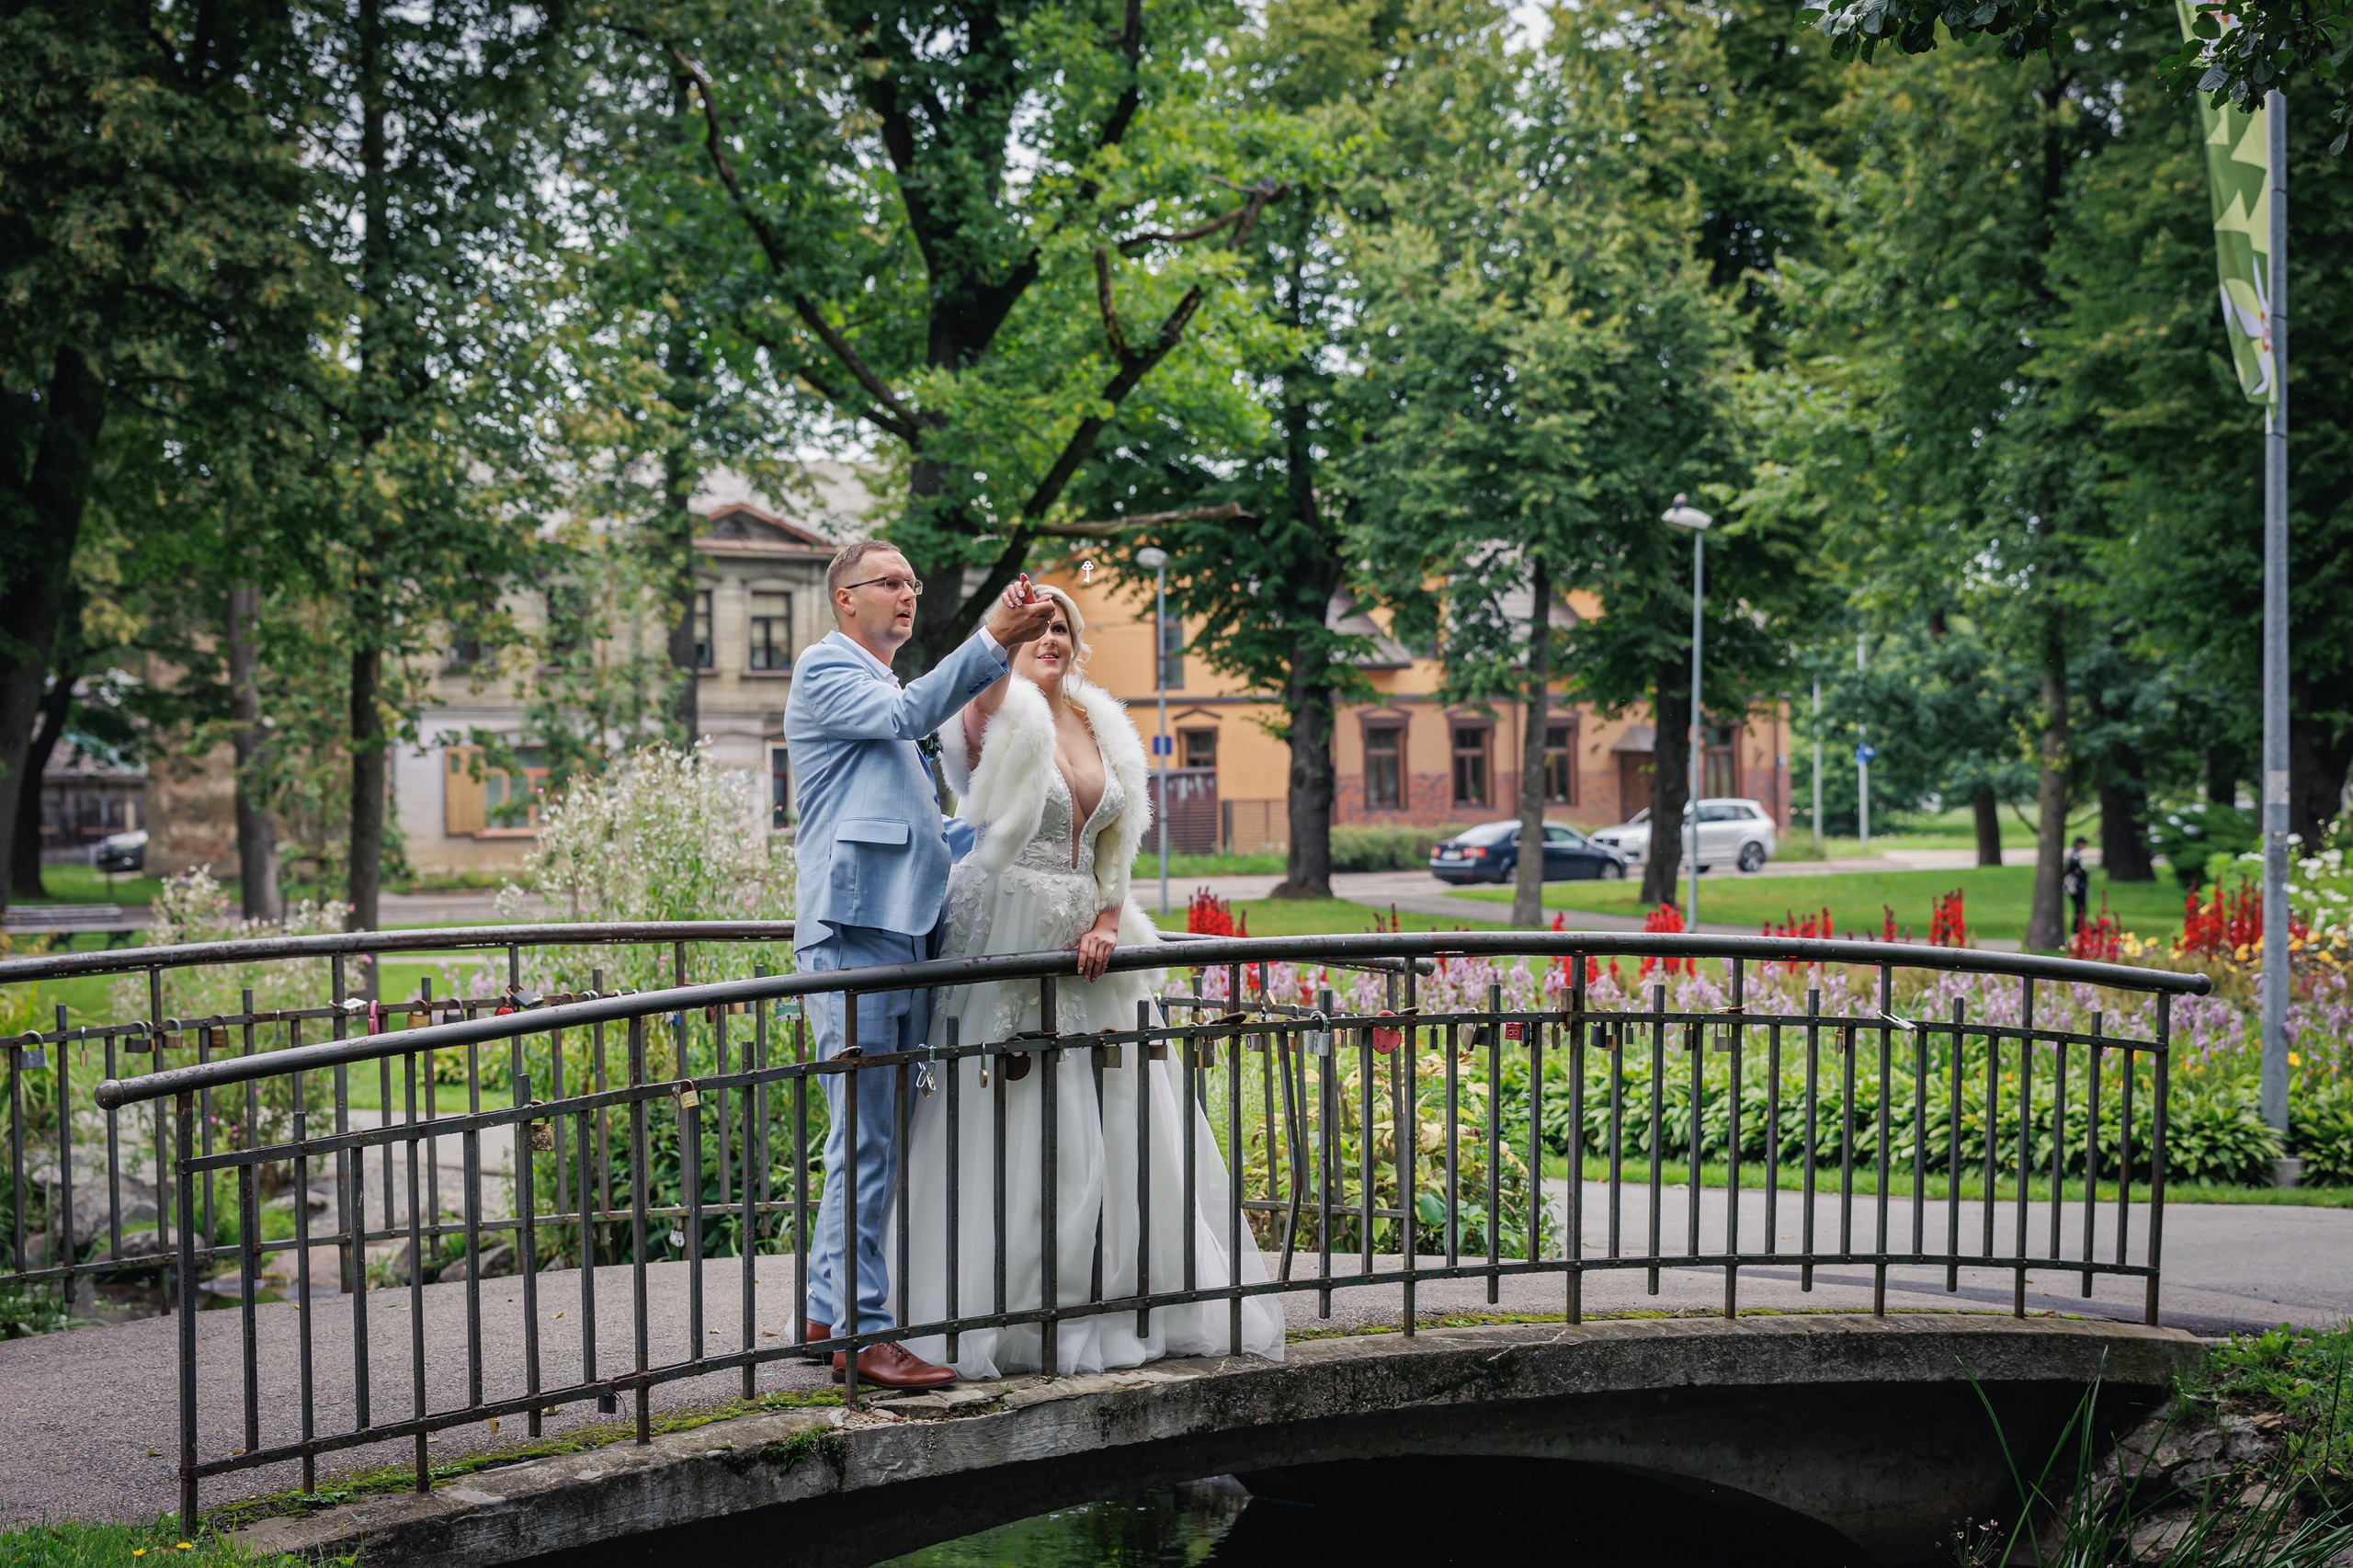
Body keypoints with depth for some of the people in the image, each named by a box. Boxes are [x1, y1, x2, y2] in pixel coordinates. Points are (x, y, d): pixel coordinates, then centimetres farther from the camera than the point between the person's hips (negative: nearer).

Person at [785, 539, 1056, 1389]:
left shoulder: (887, 690, 26)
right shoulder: (824, 668, -2)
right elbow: (907, 714, -21)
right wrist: (995, 640, -25)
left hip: (902, 934, 9)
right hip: (852, 931, -9)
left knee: (871, 1139, 11)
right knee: (867, 1141, -9)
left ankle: (830, 1311, 19)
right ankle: (862, 1333, -6)